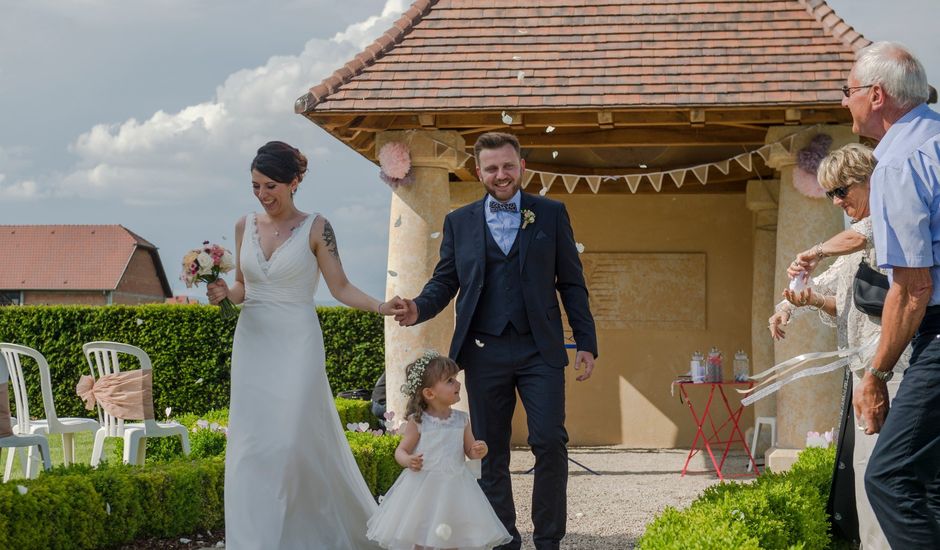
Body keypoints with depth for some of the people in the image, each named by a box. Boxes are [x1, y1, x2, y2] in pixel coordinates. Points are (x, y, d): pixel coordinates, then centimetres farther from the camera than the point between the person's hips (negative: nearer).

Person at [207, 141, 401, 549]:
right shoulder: (245, 226, 9)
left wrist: (380, 307, -19)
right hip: (253, 345, 4)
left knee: (290, 442, -9)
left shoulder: (315, 228, -4)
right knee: (250, 446, 1)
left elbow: (340, 288, -3)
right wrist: (225, 292, -5)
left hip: (296, 347, -4)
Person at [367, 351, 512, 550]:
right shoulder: (418, 422, -7)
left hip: (454, 487, 3)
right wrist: (408, 461, -24)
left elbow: (470, 451, 11)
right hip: (423, 487, -3)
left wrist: (479, 451, -12)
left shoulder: (461, 420, 4)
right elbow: (401, 450, -2)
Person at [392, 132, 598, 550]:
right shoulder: (459, 222, 10)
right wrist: (419, 308, -11)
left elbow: (571, 283, 7)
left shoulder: (551, 214, 7)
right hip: (484, 353, 2)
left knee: (550, 443, -9)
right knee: (491, 453, 6)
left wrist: (586, 342, 2)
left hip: (539, 350, -1)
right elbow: (444, 281, 10)